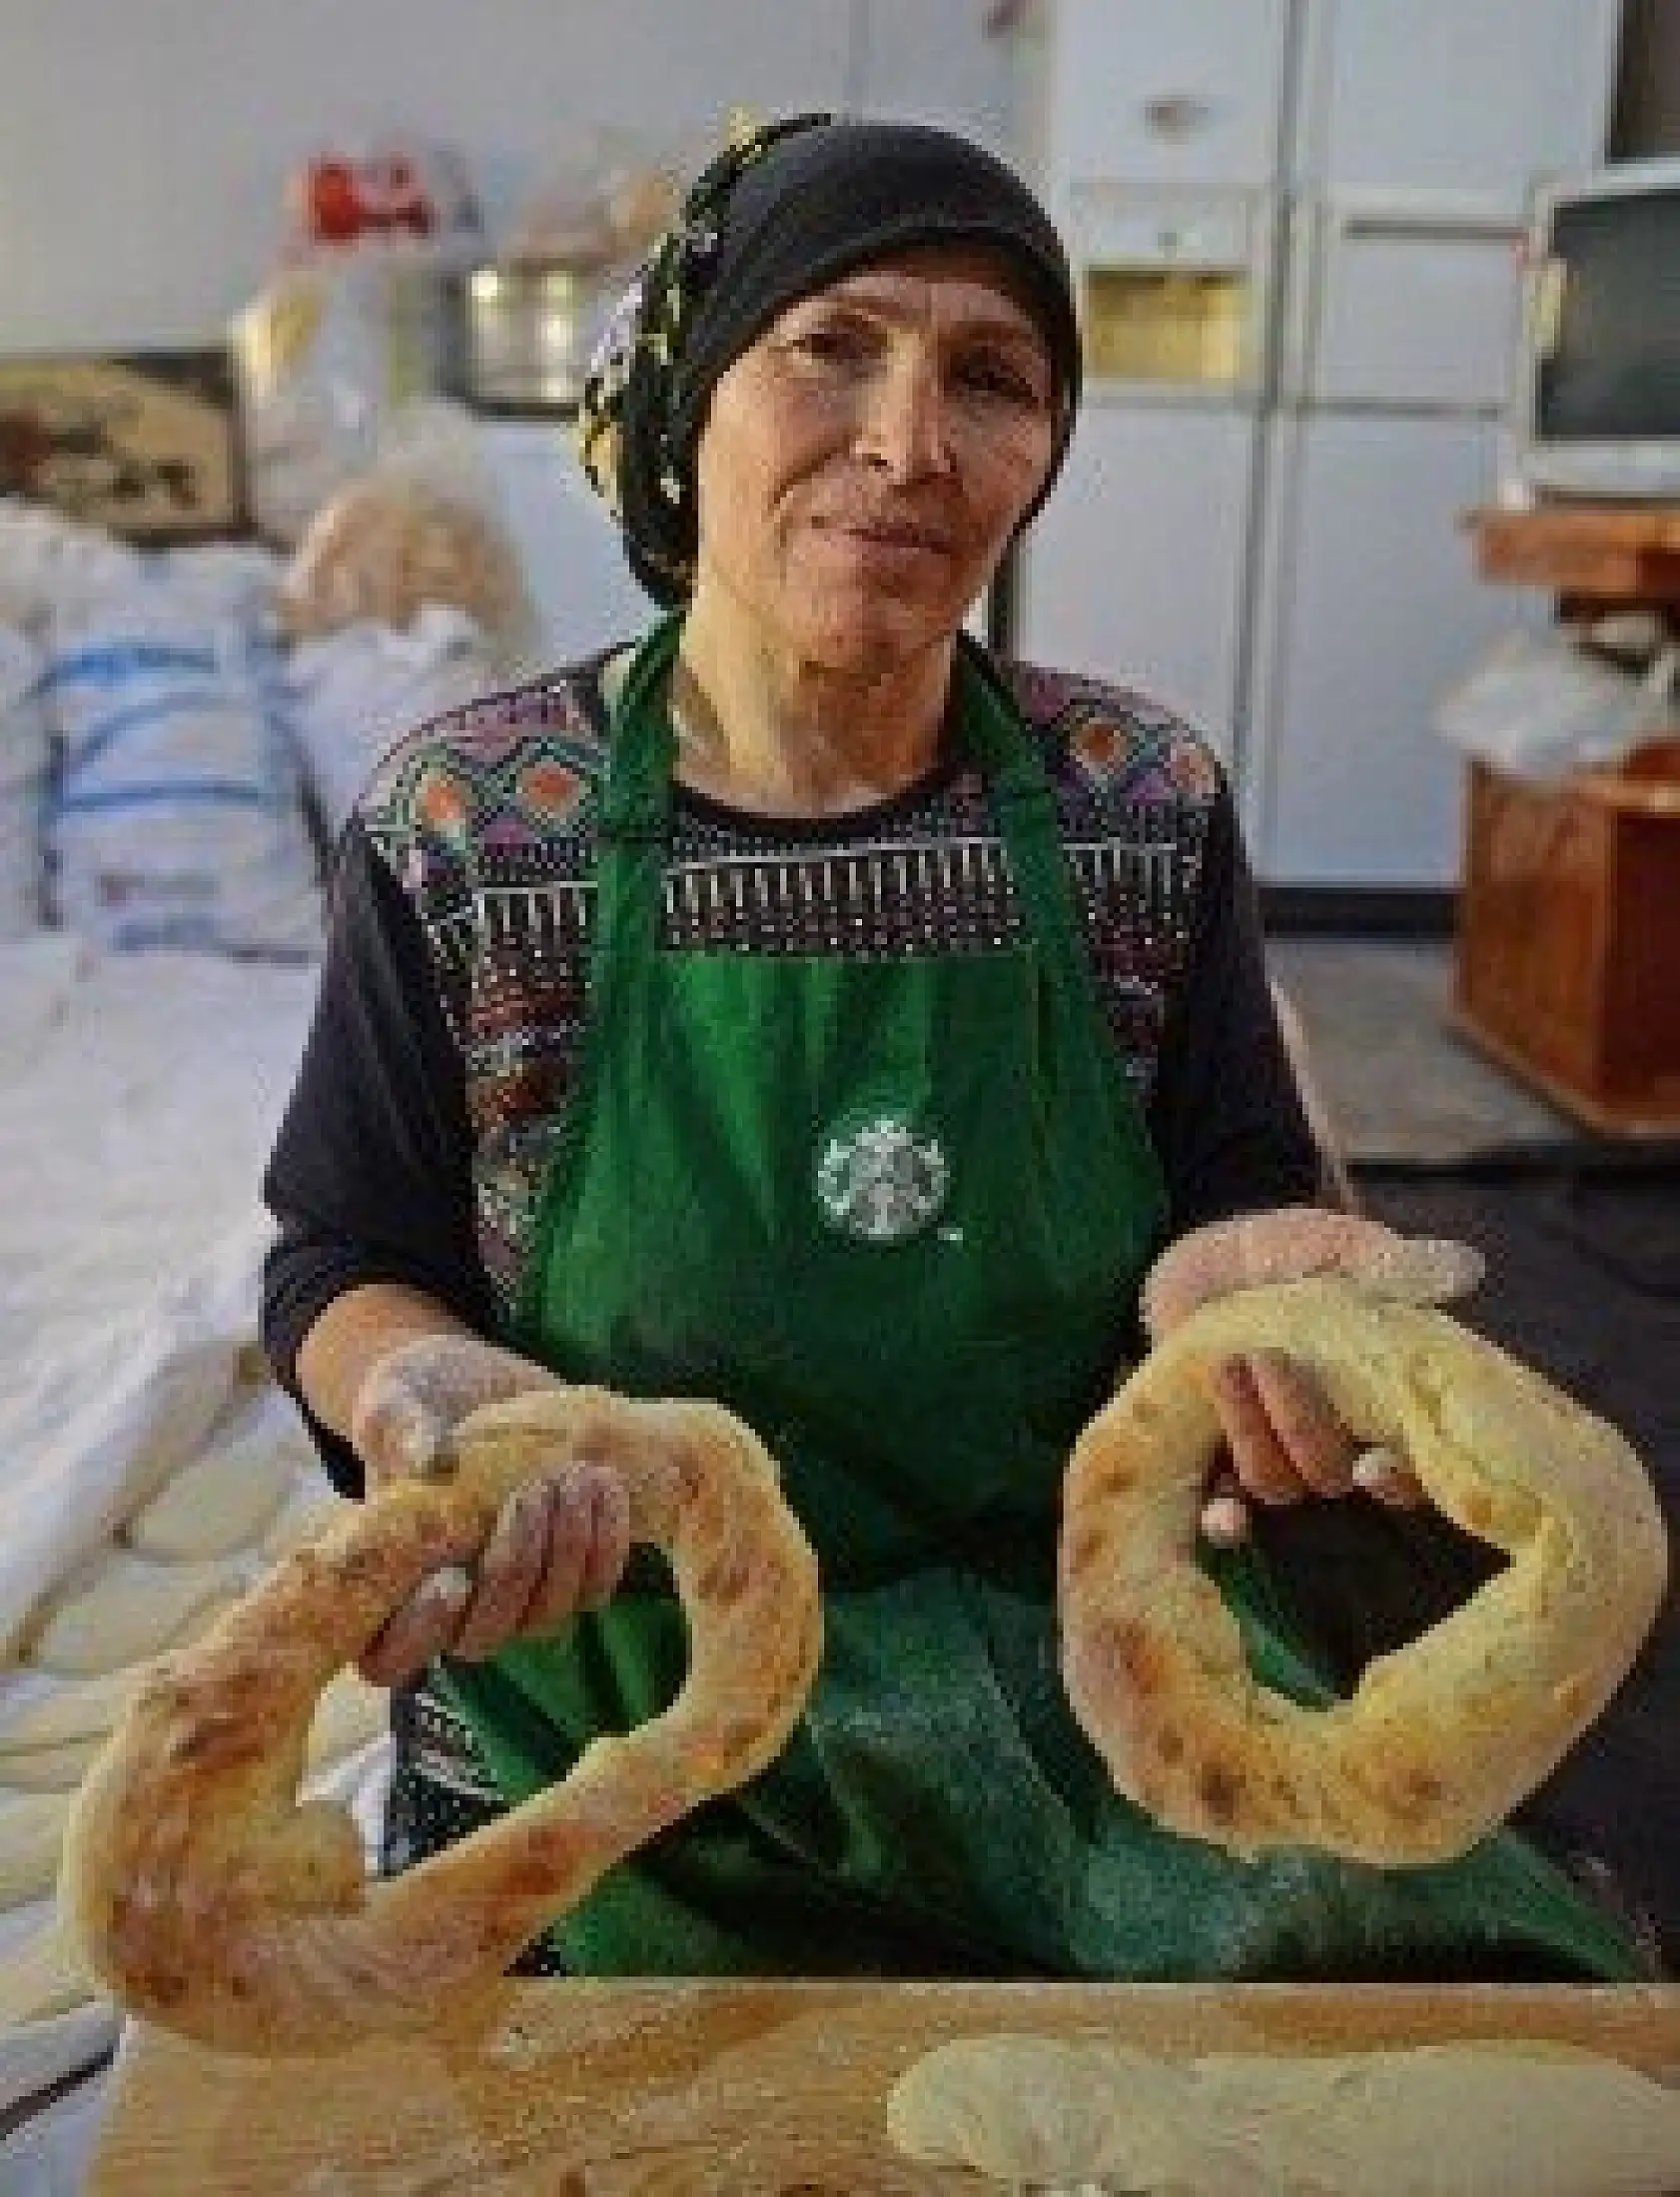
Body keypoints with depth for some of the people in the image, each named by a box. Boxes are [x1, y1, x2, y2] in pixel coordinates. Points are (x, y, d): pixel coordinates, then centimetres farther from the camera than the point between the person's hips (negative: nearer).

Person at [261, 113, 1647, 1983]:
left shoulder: (1148, 809, -4)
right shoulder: (457, 835, -9)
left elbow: (1239, 1197, 1)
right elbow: (343, 1271, -1)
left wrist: (1236, 1268, -23)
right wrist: (426, 1388, -25)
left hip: (1087, 1681, 2)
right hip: (607, 1730, -1)